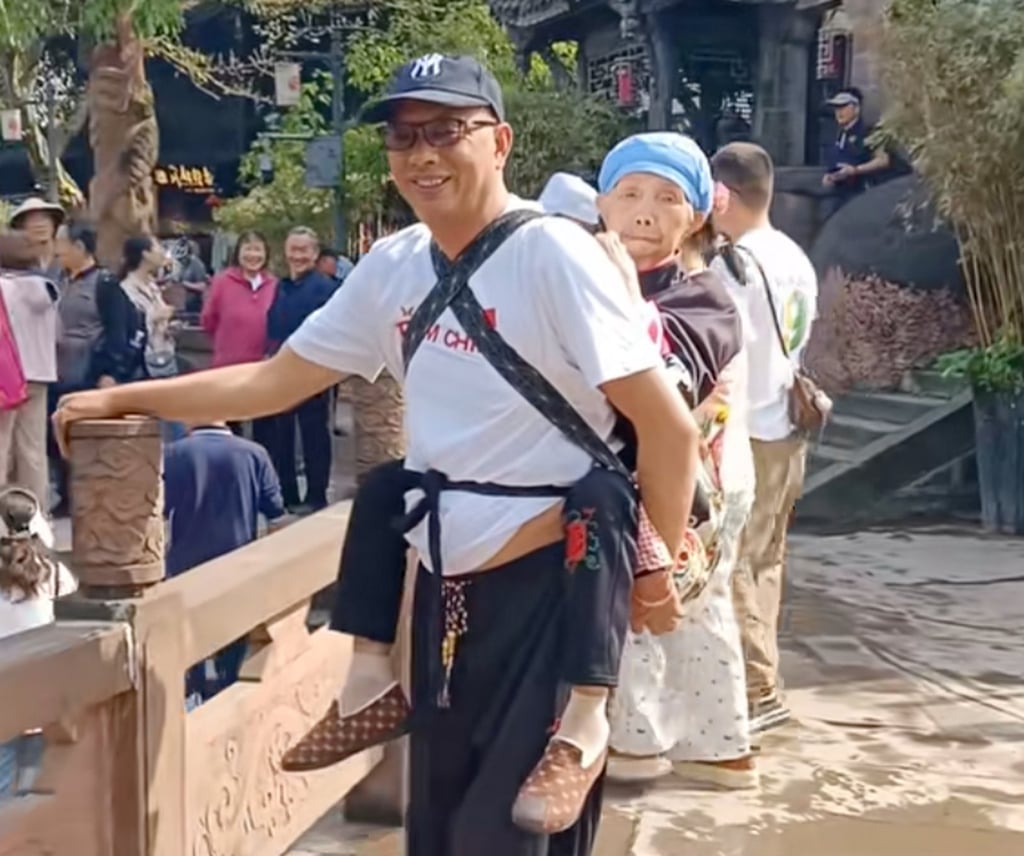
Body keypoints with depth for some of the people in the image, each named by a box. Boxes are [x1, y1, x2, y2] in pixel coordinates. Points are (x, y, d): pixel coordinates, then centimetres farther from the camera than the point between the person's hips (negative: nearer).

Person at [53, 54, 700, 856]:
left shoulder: (552, 254, -16)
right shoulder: (392, 266, 3)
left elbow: (668, 424, -15)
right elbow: (275, 381, 10)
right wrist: (122, 398, 10)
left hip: (548, 586, -6)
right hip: (443, 586, 6)